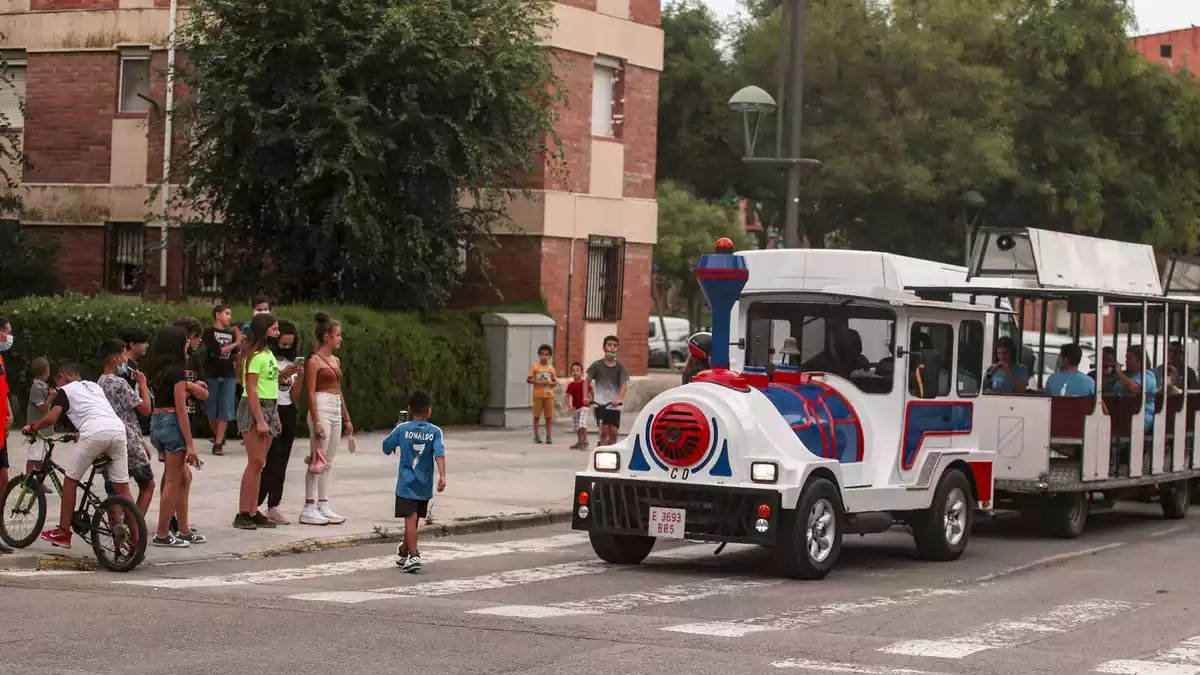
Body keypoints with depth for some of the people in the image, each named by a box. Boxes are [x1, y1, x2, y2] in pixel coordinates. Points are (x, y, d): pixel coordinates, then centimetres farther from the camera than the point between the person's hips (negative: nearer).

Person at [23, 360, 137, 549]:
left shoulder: (66, 390, 12)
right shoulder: (94, 386, 32)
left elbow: (51, 418, 0)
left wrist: (32, 428, 17)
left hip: (95, 434, -6)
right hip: (118, 429, 6)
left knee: (71, 479, 13)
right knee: (122, 488, 9)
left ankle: (63, 533, 16)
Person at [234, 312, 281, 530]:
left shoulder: (269, 354, 15)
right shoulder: (255, 356, -13)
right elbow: (251, 389, -17)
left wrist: (275, 416, 15)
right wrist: (259, 420, -20)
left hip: (269, 408, 9)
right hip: (254, 408, -9)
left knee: (258, 463, 9)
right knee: (256, 462, -10)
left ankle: (253, 512, 12)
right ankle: (243, 514, -7)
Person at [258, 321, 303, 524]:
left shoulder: (291, 361, 14)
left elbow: (295, 395, 13)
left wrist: (298, 376, -4)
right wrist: (282, 375, -20)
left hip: (288, 413, 7)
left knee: (281, 462, 6)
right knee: (273, 461, -13)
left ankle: (273, 507, 9)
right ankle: (252, 506, -7)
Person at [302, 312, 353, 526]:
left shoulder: (335, 360, 15)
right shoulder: (314, 361, -9)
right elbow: (311, 394, -14)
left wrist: (346, 418, 19)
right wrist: (316, 422, -20)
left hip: (336, 411, 8)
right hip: (322, 409, -8)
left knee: (328, 462, 9)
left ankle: (323, 506, 14)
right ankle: (308, 509, -3)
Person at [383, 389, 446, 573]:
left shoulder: (402, 429, -4)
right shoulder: (435, 432, -4)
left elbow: (386, 448, 8)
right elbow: (439, 454, -17)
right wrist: (442, 476, -24)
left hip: (406, 483, -2)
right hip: (425, 485, 2)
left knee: (410, 519, -10)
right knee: (414, 520, 17)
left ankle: (414, 556, -24)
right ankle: (404, 552, 35)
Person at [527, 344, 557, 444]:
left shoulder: (551, 369, 8)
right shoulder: (535, 367, 0)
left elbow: (556, 382, 10)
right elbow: (528, 379, -4)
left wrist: (550, 383, -11)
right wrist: (538, 382, -17)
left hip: (549, 395, 2)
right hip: (538, 395, -2)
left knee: (549, 417, 4)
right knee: (536, 416, 2)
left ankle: (549, 436, 9)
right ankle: (536, 436, 8)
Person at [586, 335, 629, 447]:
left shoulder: (620, 367, 3)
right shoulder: (597, 365, 3)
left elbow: (624, 385, -8)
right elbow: (587, 382, 7)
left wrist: (619, 399, -26)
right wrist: (586, 396, -8)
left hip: (614, 405, 1)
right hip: (600, 403, -1)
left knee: (613, 432, 0)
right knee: (605, 430, -14)